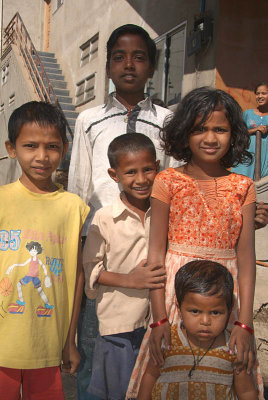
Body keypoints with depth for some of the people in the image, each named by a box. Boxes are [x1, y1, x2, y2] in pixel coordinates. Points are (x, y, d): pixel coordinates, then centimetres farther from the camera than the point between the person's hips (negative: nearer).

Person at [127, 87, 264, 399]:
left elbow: (246, 256, -2)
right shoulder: (168, 181, -3)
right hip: (177, 285, -1)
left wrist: (244, 324, -8)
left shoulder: (243, 187, 2)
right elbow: (156, 250, -5)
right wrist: (159, 319, -10)